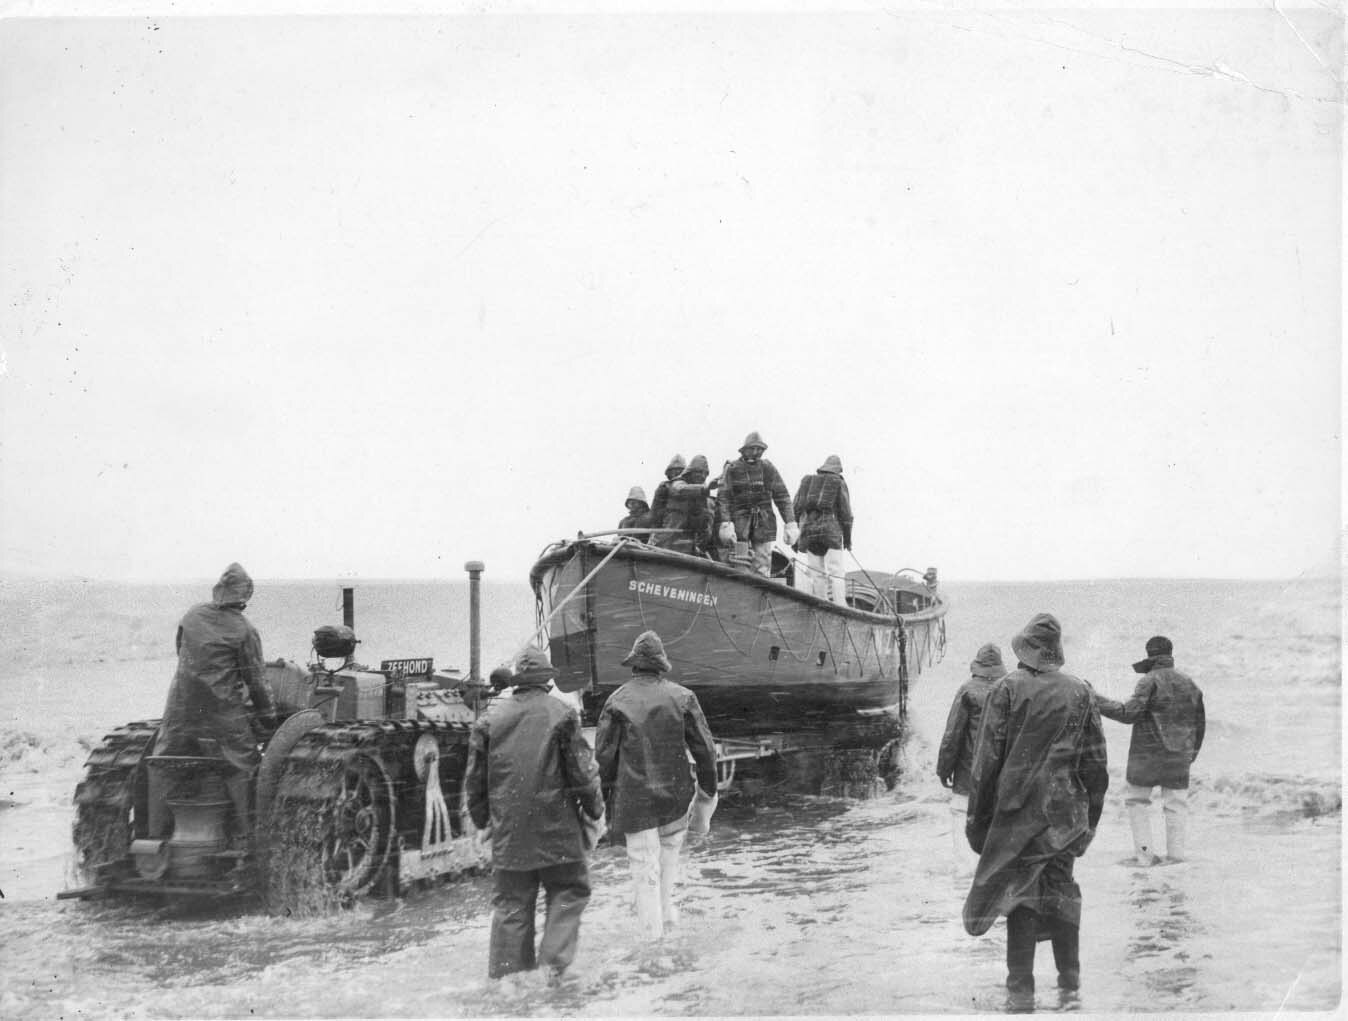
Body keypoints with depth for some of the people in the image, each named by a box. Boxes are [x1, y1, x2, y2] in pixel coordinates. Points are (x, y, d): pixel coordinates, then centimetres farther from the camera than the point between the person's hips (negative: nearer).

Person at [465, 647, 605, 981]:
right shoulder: (561, 715, -5)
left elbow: (475, 776, 9)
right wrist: (595, 810, 8)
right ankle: (554, 960, -4)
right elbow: (581, 770, -5)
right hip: (556, 828, -3)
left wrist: (481, 819, 21)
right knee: (568, 891, 10)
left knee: (510, 902, 10)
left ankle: (506, 972, 10)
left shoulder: (491, 718, 4)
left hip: (508, 829, 3)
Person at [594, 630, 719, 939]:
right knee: (670, 847, 24)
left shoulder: (618, 701, -6)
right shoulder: (682, 697, -2)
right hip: (676, 795, 2)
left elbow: (604, 754, -5)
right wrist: (708, 791, 12)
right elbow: (704, 749, 1)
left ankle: (653, 934, 6)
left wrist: (609, 787, 11)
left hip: (634, 798, -2)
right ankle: (667, 910, 24)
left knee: (645, 868, 4)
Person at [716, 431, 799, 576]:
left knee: (762, 570, -3)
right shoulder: (732, 469, 1)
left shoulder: (768, 469, 6)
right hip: (740, 523, -2)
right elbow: (723, 498, -4)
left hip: (763, 524, 2)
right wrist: (725, 524, -16)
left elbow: (782, 497, 6)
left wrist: (791, 524, -3)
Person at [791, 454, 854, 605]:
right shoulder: (839, 483, 6)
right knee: (836, 572, -4)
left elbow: (795, 508, 11)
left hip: (808, 531, 4)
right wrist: (848, 537, 7)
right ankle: (840, 608, -13)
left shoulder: (807, 481, 17)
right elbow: (845, 511, 1)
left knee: (817, 574, 6)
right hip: (831, 530, -4)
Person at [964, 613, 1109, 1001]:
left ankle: (1021, 983, 3)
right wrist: (1090, 817, 14)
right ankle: (1070, 977, 15)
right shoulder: (1080, 692, 2)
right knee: (1060, 887, 14)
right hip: (1065, 811, 2)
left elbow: (987, 758, -6)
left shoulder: (1007, 689, -7)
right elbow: (1096, 762, 6)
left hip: (1016, 809, -2)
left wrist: (978, 816, 0)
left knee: (1020, 894, 3)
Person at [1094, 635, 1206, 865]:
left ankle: (1144, 852, 2)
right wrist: (1192, 752, 25)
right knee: (1176, 803, 9)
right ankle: (1176, 853, 6)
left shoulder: (1150, 681, -11)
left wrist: (1097, 701, -13)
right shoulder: (1188, 683, 10)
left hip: (1147, 754, -5)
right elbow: (1200, 723, 15)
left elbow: (1129, 713, -18)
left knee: (1136, 797, 8)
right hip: (1179, 756, 5)